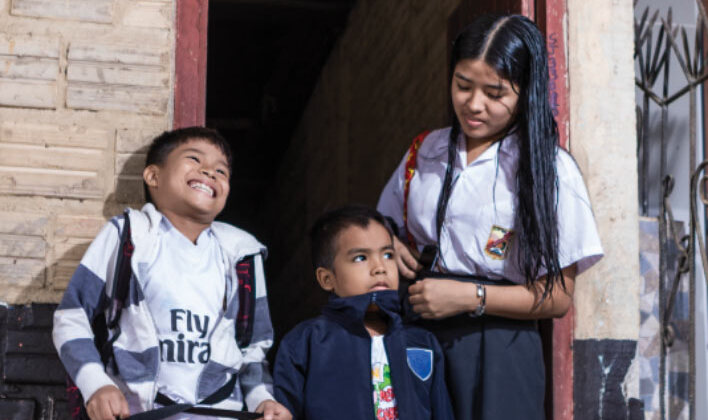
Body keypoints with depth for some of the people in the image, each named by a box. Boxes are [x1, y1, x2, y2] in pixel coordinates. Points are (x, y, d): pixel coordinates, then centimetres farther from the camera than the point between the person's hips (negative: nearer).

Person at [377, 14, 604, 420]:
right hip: (417, 336, 4)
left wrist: (472, 297, -17)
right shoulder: (425, 151, 10)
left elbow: (557, 297, -7)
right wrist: (387, 246, 2)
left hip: (496, 347, -4)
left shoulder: (549, 170, -5)